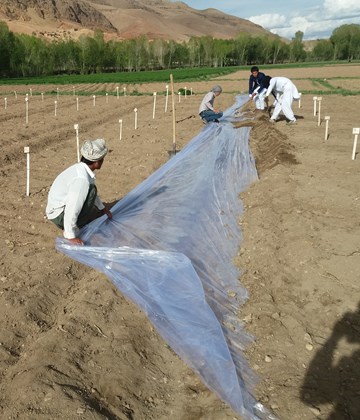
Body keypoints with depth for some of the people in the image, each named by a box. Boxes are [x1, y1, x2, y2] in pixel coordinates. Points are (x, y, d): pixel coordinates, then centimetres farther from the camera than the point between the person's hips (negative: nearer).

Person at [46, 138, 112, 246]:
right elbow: (71, 209, -31)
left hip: (61, 206, 9)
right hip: (59, 215, -9)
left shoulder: (81, 168, -2)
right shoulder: (81, 179, -30)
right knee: (91, 191, -19)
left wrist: (103, 208, 26)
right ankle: (69, 230, -11)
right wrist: (71, 236, -24)